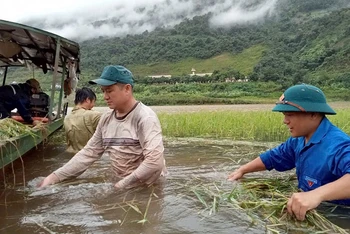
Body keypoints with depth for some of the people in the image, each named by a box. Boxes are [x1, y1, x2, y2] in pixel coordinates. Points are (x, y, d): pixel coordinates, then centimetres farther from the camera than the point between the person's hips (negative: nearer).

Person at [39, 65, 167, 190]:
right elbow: (89, 153, 7)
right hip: (120, 184, 5)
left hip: (150, 188, -5)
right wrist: (54, 177, 0)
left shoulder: (145, 117, -17)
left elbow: (154, 162, -25)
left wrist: (122, 185, -21)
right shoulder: (106, 119, 4)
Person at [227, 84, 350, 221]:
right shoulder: (299, 140, 3)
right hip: (312, 214, 7)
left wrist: (318, 194, -56)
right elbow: (273, 157, 16)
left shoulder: (338, 145, -26)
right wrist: (242, 170, 12)